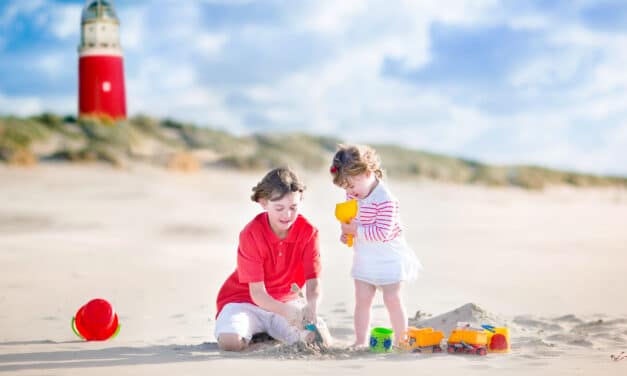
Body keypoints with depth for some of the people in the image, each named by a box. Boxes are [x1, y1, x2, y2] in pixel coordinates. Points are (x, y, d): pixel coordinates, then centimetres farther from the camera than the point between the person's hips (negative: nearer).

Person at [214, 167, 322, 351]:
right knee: (230, 342, -32)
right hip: (245, 300, -3)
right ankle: (253, 331, 6)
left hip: (286, 300, 3)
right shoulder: (251, 234, -20)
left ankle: (272, 333, 8)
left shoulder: (308, 232, -13)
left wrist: (311, 307, -43)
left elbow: (313, 283, -17)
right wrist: (286, 312, -43)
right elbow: (257, 292, -23)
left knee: (315, 337, -24)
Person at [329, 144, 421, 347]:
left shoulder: (385, 200, -24)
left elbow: (382, 232, -28)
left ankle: (400, 342, 10)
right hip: (364, 259, 7)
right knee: (362, 300, 5)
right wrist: (346, 232, -3)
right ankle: (360, 341, 11)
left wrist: (356, 230, -28)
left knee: (392, 300, 0)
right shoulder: (353, 196, 0)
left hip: (388, 258, -7)